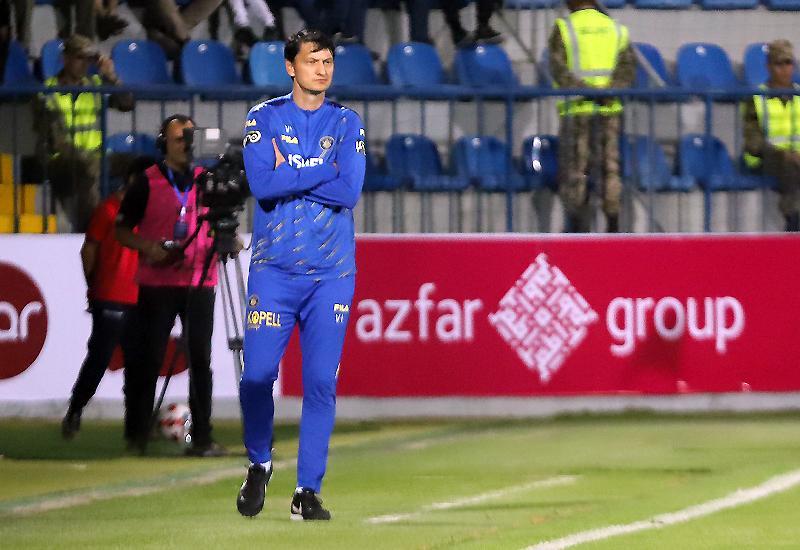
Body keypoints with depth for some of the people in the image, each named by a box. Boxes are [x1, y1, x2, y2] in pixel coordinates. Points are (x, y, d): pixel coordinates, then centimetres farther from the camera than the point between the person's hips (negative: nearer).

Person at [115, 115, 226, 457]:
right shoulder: (147, 183, 1)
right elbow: (122, 230, 4)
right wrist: (149, 248, -13)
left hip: (200, 283, 3)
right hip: (157, 284, -3)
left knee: (200, 358, -1)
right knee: (149, 357, -1)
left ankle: (201, 437, 0)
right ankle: (137, 433, 9)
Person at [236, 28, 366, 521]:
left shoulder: (347, 123, 7)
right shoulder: (263, 119, 5)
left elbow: (350, 191, -8)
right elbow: (261, 185, -11)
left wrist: (288, 171, -7)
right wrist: (322, 170, -11)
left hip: (331, 273, 1)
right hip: (273, 270, 0)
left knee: (321, 383, -3)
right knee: (258, 375, -6)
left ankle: (309, 491, 2)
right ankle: (259, 466, 19)